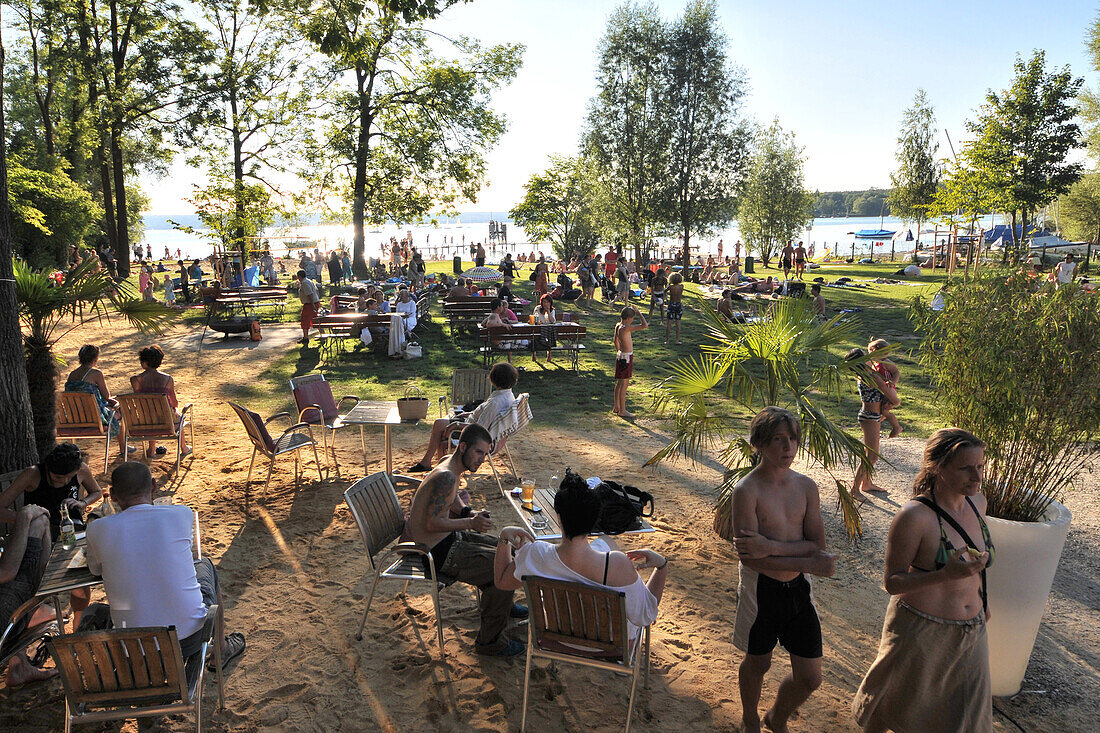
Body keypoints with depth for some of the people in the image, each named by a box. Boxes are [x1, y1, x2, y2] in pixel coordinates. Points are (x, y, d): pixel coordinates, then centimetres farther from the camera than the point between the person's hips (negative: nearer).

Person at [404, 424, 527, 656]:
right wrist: (470, 522, -27)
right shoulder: (446, 476, -26)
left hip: (447, 539, 11)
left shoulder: (449, 463, 6)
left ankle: (500, 604, 45)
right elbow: (432, 523, -27)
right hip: (437, 553, -11)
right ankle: (490, 642, -4)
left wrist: (471, 514, 5)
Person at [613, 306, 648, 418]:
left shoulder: (618, 326, 5)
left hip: (621, 355, 10)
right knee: (624, 384, -3)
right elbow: (645, 325, -28)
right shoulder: (625, 328, -24)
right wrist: (639, 314, -14)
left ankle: (616, 407, 27)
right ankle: (622, 411, 3)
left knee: (619, 383, 17)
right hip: (626, 357, -10)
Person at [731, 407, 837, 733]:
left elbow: (818, 545, -7)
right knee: (758, 663, 18)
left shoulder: (806, 486, -3)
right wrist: (809, 564, -23)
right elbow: (749, 558, -22)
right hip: (760, 588, -4)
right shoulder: (746, 490, -19)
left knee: (810, 677, 11)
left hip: (798, 587, 4)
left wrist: (771, 547, -23)